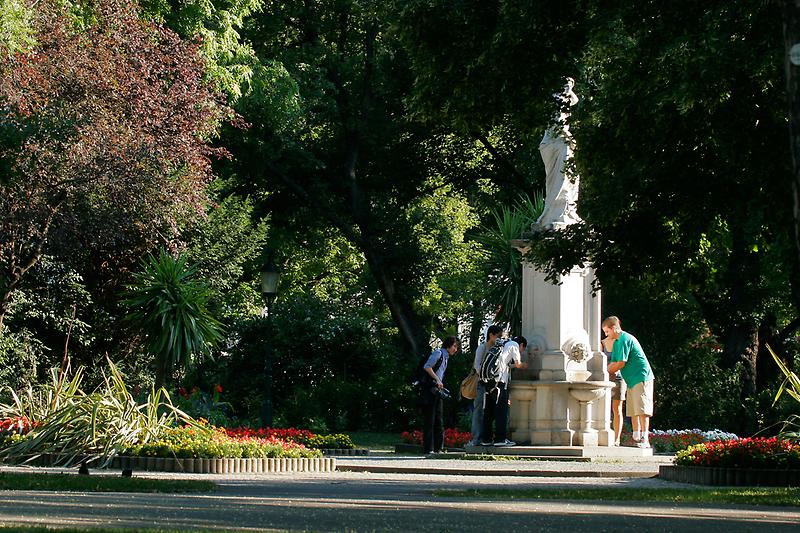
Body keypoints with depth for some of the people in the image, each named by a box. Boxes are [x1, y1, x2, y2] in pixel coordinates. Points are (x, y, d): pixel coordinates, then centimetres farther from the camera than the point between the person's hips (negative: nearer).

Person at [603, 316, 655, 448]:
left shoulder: (624, 340, -14)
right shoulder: (617, 342, 18)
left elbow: (621, 364, -16)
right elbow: (613, 363, 17)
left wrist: (605, 373, -4)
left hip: (641, 378, -10)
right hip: (632, 380, 10)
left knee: (641, 410, -14)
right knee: (632, 411, 7)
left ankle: (645, 440, -19)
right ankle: (636, 438, 8)